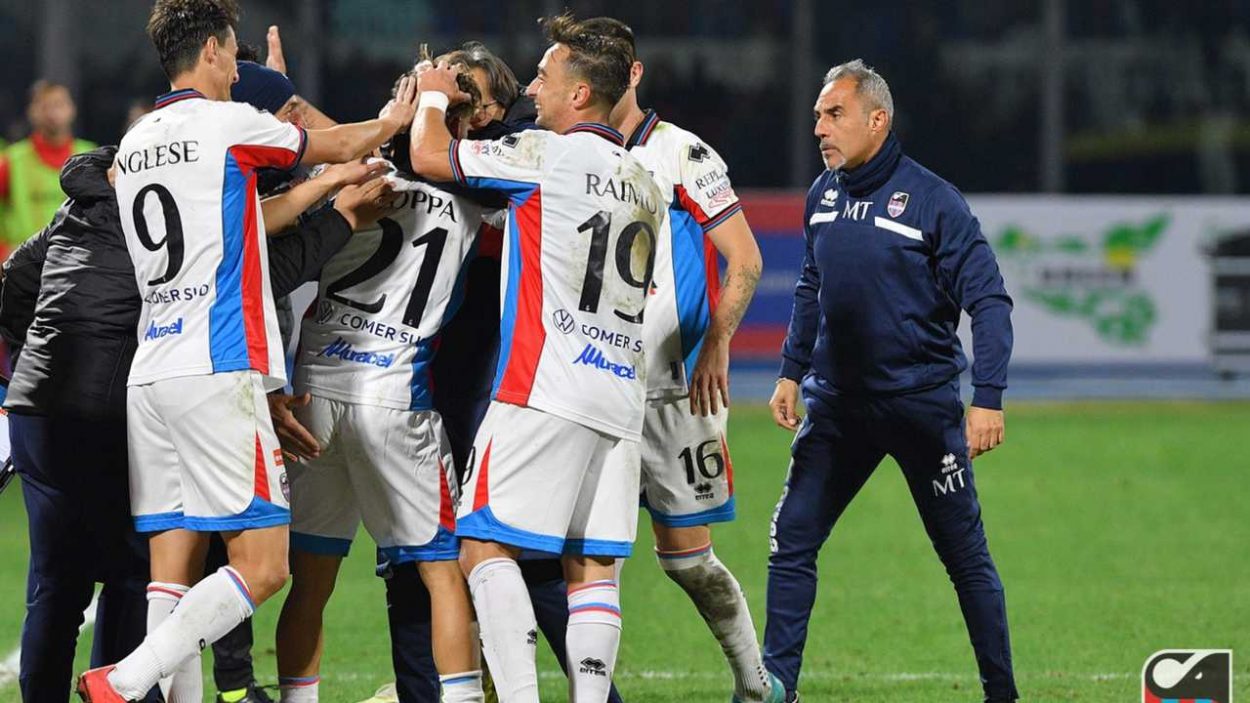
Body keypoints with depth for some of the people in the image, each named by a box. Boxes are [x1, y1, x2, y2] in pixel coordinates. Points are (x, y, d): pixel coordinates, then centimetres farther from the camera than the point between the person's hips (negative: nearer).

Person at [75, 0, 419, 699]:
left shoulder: (134, 144, 17)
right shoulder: (228, 123, -4)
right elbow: (337, 147, 12)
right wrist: (392, 120, 32)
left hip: (150, 375, 8)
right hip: (219, 375, -8)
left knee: (173, 576, 5)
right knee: (262, 565, -8)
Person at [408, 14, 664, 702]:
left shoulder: (550, 154, -6)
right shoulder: (643, 183, 18)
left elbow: (430, 157, -6)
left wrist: (434, 96, 15)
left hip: (546, 387, -8)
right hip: (621, 396, 8)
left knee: (485, 545, -6)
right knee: (591, 567, 5)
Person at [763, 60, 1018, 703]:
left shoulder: (933, 201, -12)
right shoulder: (822, 196, 4)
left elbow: (989, 301, -12)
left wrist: (988, 398, -19)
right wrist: (792, 371, 14)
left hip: (922, 402, -5)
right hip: (838, 402, 5)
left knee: (965, 556, 3)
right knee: (790, 541, 0)